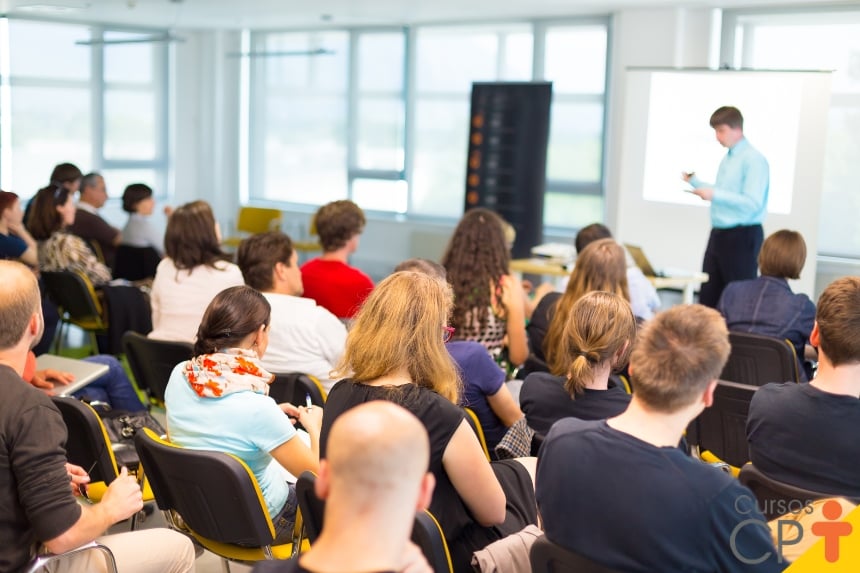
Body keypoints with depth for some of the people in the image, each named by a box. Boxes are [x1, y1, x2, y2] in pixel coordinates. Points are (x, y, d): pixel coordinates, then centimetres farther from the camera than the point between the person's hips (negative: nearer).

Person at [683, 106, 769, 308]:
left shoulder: (753, 159, -13)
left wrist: (714, 194, -23)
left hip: (743, 237, -9)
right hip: (718, 234, 9)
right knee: (708, 296, 10)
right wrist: (694, 181, 17)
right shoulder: (727, 158, 15)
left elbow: (753, 203, -21)